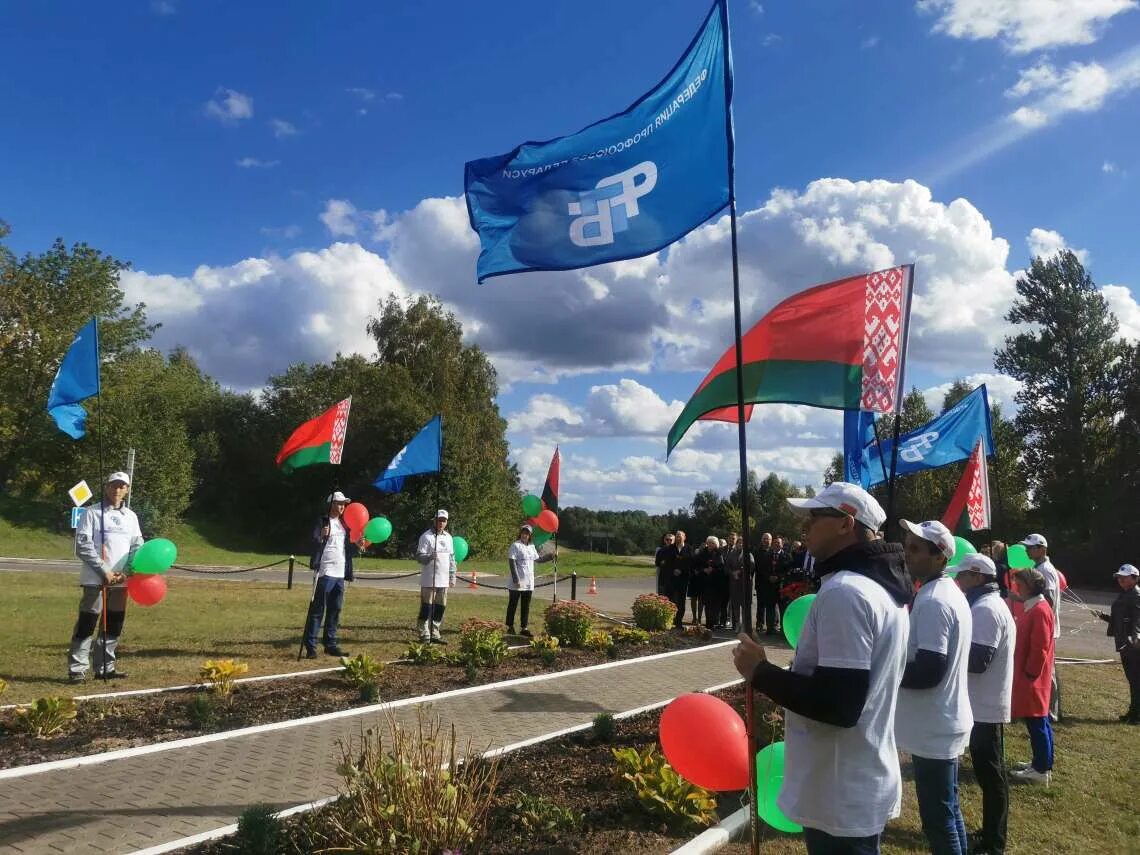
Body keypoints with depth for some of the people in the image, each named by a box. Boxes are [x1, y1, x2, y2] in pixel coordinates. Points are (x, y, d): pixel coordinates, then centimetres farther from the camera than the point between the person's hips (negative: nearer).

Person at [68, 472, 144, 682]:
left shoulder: (131, 516, 14)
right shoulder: (92, 513, 0)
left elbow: (137, 547, 10)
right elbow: (83, 545, -8)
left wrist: (126, 571, -7)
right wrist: (104, 570, -15)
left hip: (121, 580, 5)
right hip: (95, 578, -5)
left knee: (114, 623, 8)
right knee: (87, 622, -6)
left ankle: (105, 667, 18)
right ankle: (77, 668, 0)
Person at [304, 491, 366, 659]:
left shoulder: (344, 524, 16)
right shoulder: (322, 522, -5)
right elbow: (314, 546, -14)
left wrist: (357, 546, 1)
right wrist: (321, 537, -33)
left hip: (340, 574, 7)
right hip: (325, 573, -7)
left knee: (335, 610, 10)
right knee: (317, 610, -5)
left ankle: (330, 644, 18)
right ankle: (310, 646, -3)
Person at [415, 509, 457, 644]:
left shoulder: (448, 537, 13)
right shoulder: (426, 536, -8)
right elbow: (419, 556, -12)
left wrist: (452, 577, 15)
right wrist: (430, 557, -32)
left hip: (443, 580, 7)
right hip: (429, 580, -6)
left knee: (440, 608, 10)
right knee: (427, 608, -3)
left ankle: (434, 634, 20)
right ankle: (424, 635, 4)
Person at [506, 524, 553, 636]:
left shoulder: (531, 546, 12)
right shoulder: (516, 545, -10)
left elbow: (538, 559, 26)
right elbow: (512, 562, -15)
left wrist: (549, 557, 11)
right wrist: (516, 579, -20)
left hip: (529, 583, 7)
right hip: (517, 583, -7)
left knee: (526, 606, 9)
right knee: (513, 605, 5)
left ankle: (524, 628, 15)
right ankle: (510, 627, 14)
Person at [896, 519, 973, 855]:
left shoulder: (931, 601, -22)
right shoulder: (951, 593, 9)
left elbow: (928, 671, -27)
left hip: (933, 728, -10)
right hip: (947, 722, 10)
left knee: (937, 818, 2)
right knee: (948, 810, 20)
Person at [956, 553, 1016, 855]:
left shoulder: (984, 609, -20)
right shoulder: (992, 604, 13)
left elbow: (977, 660, -25)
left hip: (984, 705, -10)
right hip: (988, 702, 10)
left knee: (989, 773, -1)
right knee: (989, 771, 17)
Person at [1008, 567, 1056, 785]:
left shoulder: (1040, 611, -19)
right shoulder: (1033, 608, 12)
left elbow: (1040, 649, -22)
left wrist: (1028, 674, -15)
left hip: (1031, 679, -10)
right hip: (1030, 677, 10)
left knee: (1036, 723, -2)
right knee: (1039, 722, 16)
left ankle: (1041, 770, 5)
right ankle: (1041, 762, 25)